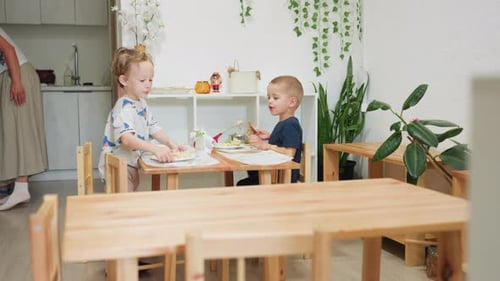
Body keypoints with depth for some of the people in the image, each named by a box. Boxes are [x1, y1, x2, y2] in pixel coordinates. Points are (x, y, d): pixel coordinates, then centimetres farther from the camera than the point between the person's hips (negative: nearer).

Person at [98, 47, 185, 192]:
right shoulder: (124, 108, -25)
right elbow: (127, 138, -39)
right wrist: (155, 149, -49)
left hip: (131, 164, 10)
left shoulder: (141, 104, 8)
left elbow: (153, 128, 10)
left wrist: (170, 143, -7)